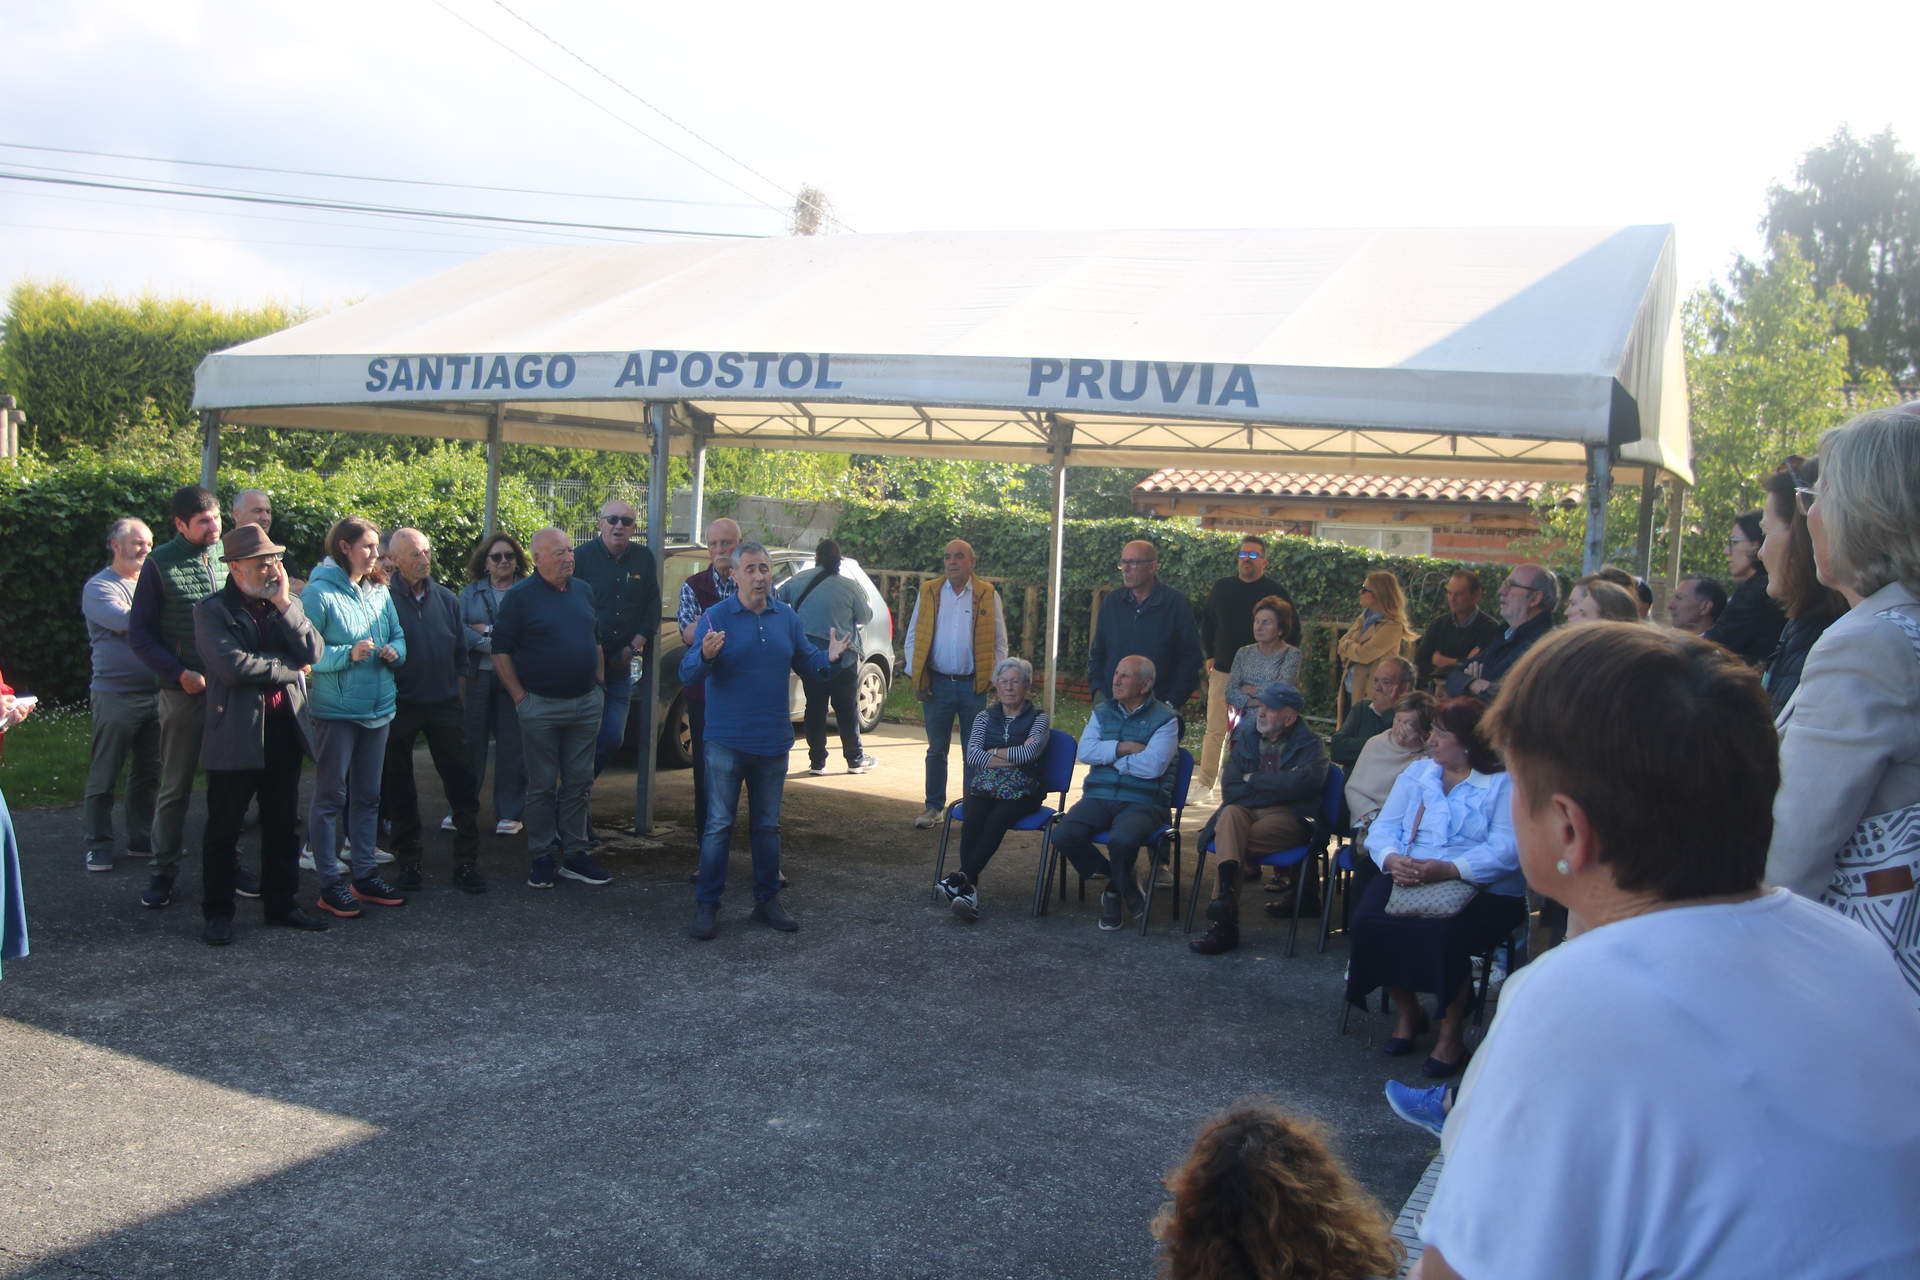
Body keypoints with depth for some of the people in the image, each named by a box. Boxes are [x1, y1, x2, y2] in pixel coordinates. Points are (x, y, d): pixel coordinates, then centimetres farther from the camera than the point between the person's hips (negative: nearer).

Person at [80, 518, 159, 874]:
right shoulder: (99, 587, -7)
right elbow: (126, 621, -23)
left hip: (156, 693, 6)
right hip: (116, 695, -6)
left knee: (148, 774, 12)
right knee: (104, 777, 1)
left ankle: (141, 837, 22)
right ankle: (98, 845, 10)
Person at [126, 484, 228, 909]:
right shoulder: (161, 564, -4)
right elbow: (140, 635, -2)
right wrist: (180, 673, -12)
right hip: (184, 692, -3)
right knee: (175, 786, 6)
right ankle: (163, 870, 16)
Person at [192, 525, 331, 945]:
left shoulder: (287, 606, 10)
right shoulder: (212, 610, -6)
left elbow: (313, 653, -5)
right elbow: (233, 665, -20)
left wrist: (284, 604, -10)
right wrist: (290, 668, -9)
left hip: (285, 731, 5)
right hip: (235, 736, -5)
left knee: (283, 826, 13)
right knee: (223, 830, 6)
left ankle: (281, 903, 25)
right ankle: (217, 912, 17)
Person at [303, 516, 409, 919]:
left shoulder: (379, 591, 9)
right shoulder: (319, 592, -11)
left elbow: (399, 637, 15)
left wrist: (395, 652, -7)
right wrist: (348, 654, -26)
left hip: (377, 707, 7)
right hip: (335, 709, -7)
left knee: (367, 796, 14)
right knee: (330, 797, 1)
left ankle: (365, 876, 24)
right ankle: (329, 884, 7)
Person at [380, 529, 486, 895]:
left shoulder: (446, 598, 6)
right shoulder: (383, 599, -8)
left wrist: (449, 682, 9)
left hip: (444, 703, 3)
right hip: (399, 707, -3)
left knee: (463, 783, 0)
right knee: (399, 791, 7)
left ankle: (466, 863, 7)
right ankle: (408, 863, 20)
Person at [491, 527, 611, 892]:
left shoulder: (583, 591, 10)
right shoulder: (521, 596, -6)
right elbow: (501, 650, -5)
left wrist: (600, 685, 11)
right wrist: (519, 697, -9)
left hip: (586, 703, 5)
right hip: (541, 707, -5)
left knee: (579, 783, 8)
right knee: (542, 786, 3)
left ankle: (574, 854, 17)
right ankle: (541, 858, 12)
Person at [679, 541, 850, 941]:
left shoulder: (787, 619, 6)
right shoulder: (715, 618, -7)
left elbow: (807, 665, 12)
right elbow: (688, 673, -13)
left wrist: (828, 658, -10)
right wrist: (705, 655, -35)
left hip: (774, 742, 4)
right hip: (727, 741, -4)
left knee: (767, 826, 13)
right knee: (718, 826, -2)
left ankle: (767, 901, 22)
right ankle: (706, 905, 5)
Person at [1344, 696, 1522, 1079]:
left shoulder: (1504, 784, -1)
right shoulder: (1416, 773, 16)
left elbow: (1505, 850, -14)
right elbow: (1384, 828, 8)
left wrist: (1448, 869, -27)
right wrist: (1392, 859, -15)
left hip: (1484, 889, -5)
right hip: (1409, 879, 5)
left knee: (1442, 934, -34)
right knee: (1369, 921, -23)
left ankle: (1452, 1033, -9)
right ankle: (1408, 1013, 3)